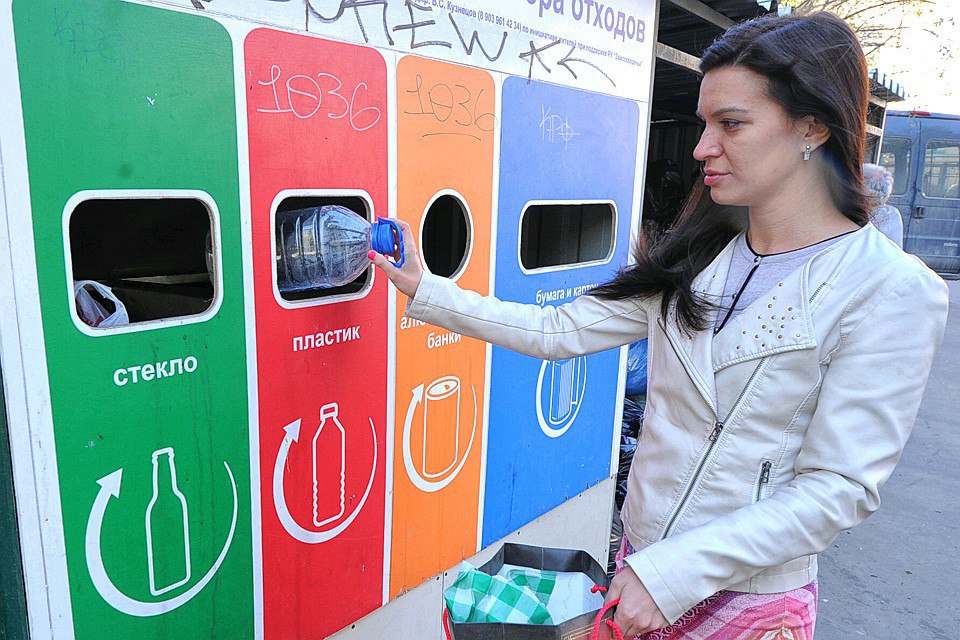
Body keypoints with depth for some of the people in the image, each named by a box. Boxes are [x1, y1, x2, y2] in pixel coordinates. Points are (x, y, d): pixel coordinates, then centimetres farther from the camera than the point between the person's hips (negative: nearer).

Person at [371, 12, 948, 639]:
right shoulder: (694, 259, -1)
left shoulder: (895, 292, -16)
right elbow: (561, 330, -1)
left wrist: (675, 572, -22)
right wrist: (427, 291, -2)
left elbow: (840, 489, -18)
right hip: (644, 560, 5)